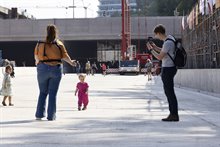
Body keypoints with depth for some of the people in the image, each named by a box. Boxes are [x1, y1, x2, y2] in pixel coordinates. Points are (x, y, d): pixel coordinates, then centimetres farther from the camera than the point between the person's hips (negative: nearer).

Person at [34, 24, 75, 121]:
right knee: (53, 94, 5)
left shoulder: (40, 44, -3)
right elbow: (65, 56, -4)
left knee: (43, 92, 14)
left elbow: (36, 57, 9)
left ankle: (39, 114, 9)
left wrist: (38, 62, 31)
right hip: (56, 69, -1)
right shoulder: (59, 44, -6)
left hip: (43, 69, 1)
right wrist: (71, 62, 16)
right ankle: (51, 116, 3)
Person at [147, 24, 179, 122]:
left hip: (168, 69, -10)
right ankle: (172, 113, 19)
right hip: (170, 67, 10)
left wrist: (151, 49, -7)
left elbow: (160, 57, -17)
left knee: (170, 92, -6)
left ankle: (174, 115, -4)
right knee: (168, 91, 15)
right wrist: (155, 47, 15)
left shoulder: (167, 43, -20)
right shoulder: (170, 38, 11)